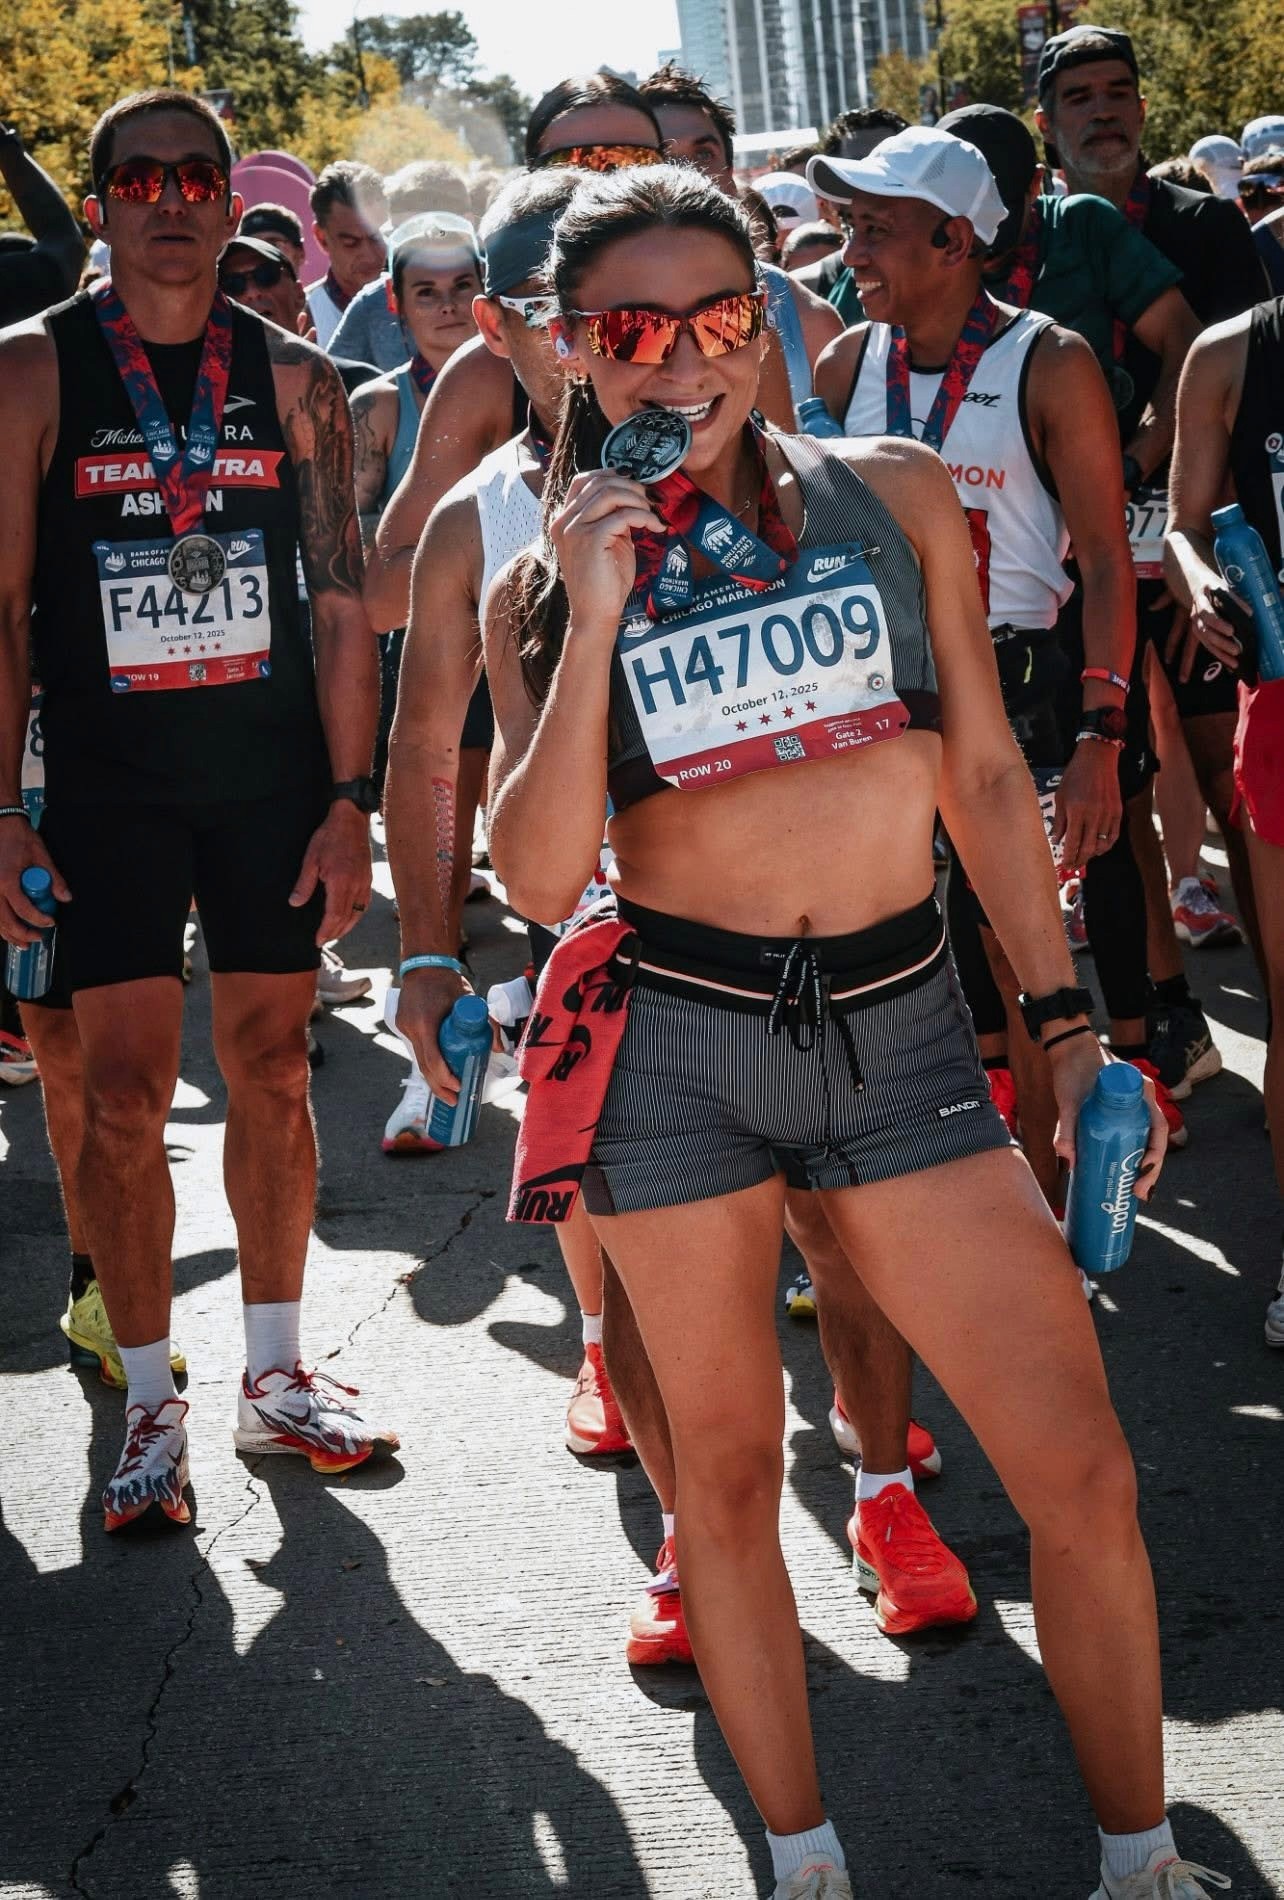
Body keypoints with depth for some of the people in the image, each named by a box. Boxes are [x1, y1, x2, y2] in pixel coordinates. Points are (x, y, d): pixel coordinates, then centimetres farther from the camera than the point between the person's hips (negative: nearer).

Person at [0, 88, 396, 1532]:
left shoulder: (293, 379, 4)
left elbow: (340, 604, 5)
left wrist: (348, 799, -1)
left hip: (272, 774, 2)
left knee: (272, 1070, 8)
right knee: (122, 1094, -4)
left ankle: (273, 1376, 22)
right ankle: (151, 1406, 7)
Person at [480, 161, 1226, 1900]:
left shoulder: (895, 495, 5)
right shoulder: (543, 589, 3)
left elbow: (984, 775, 11)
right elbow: (539, 874, -8)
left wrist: (1063, 1018, 10)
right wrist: (595, 620, -13)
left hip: (901, 1024, 1)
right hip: (677, 1039, 0)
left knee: (1082, 1469, -4)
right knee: (728, 1471, 8)